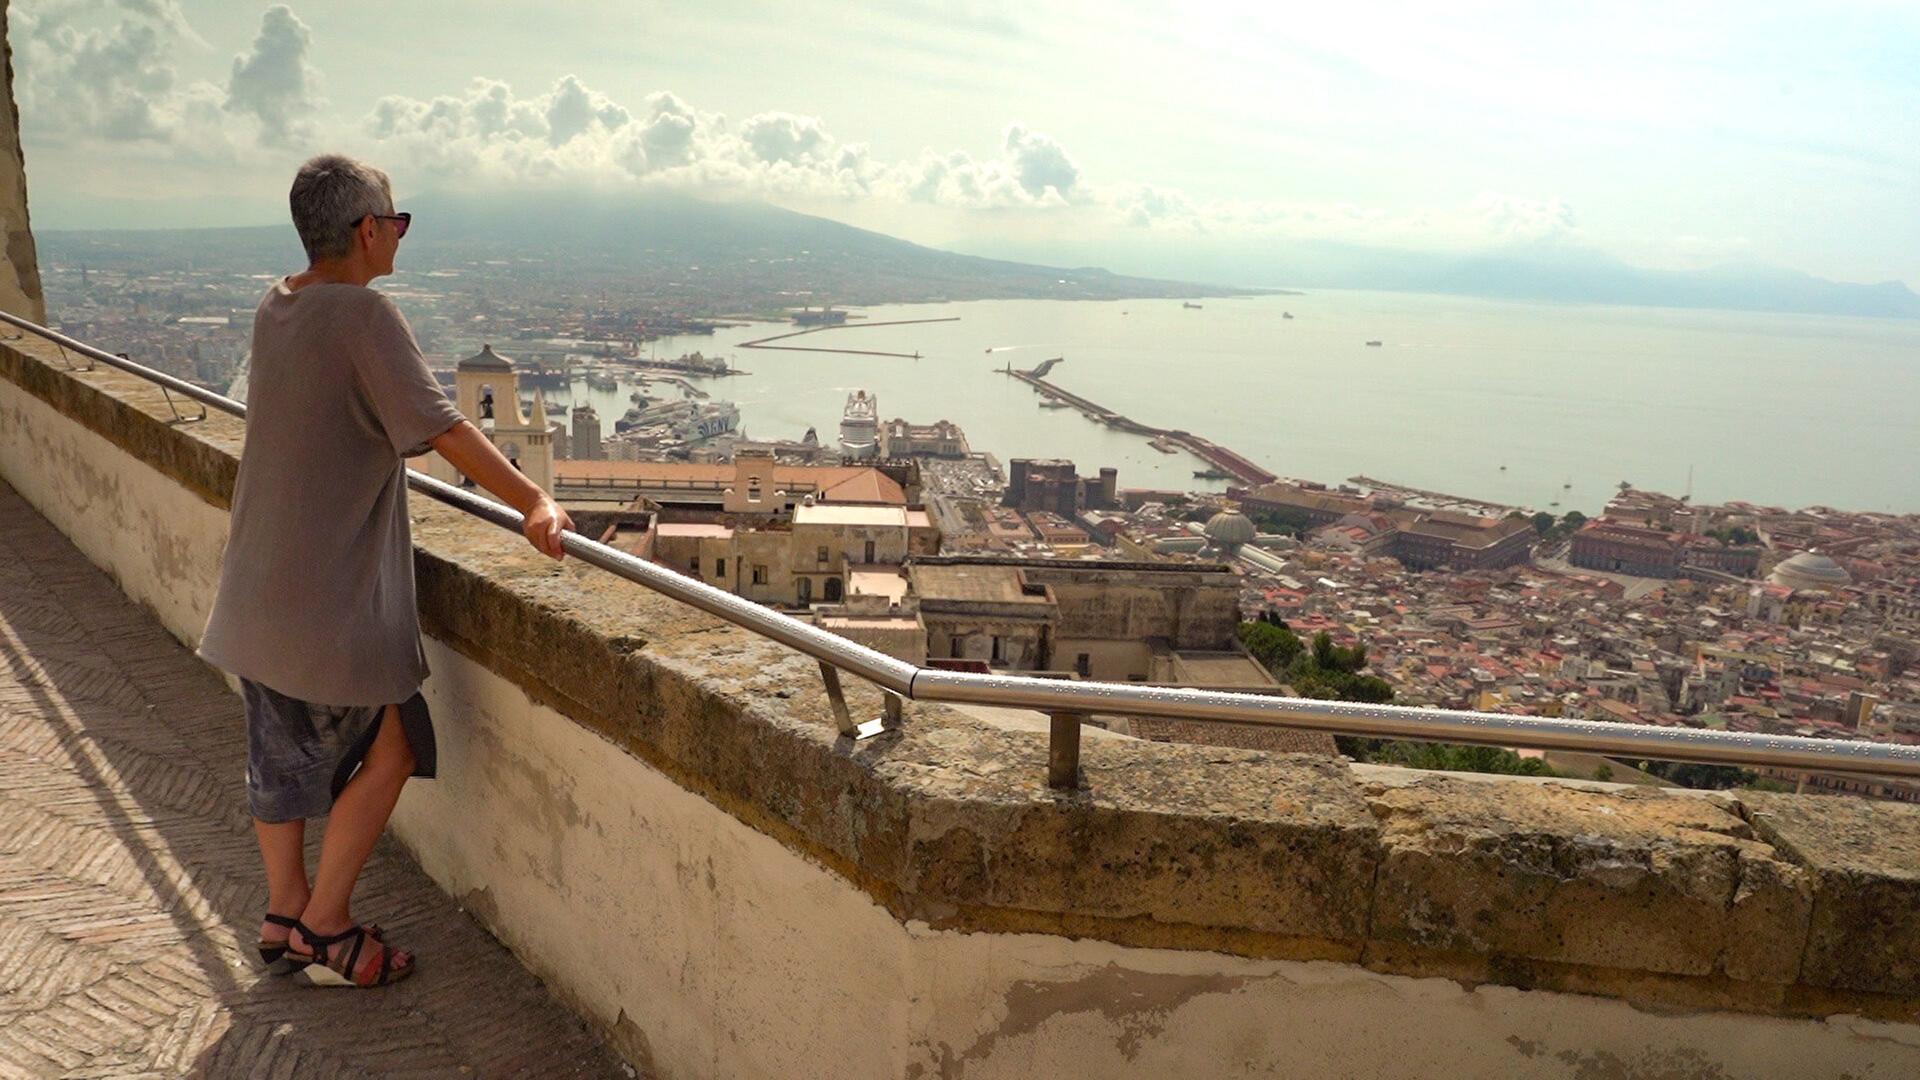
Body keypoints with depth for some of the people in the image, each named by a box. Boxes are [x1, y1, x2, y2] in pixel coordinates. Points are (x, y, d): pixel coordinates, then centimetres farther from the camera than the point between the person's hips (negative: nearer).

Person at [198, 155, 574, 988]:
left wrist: (381, 451, 38)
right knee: (389, 748, 5)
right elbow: (441, 427, -25)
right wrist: (534, 502, -26)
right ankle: (324, 927, 12)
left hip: (260, 588, 9)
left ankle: (286, 917, 29)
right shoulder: (363, 315, -18)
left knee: (282, 754, 16)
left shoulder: (275, 308, 8)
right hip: (333, 594, -9)